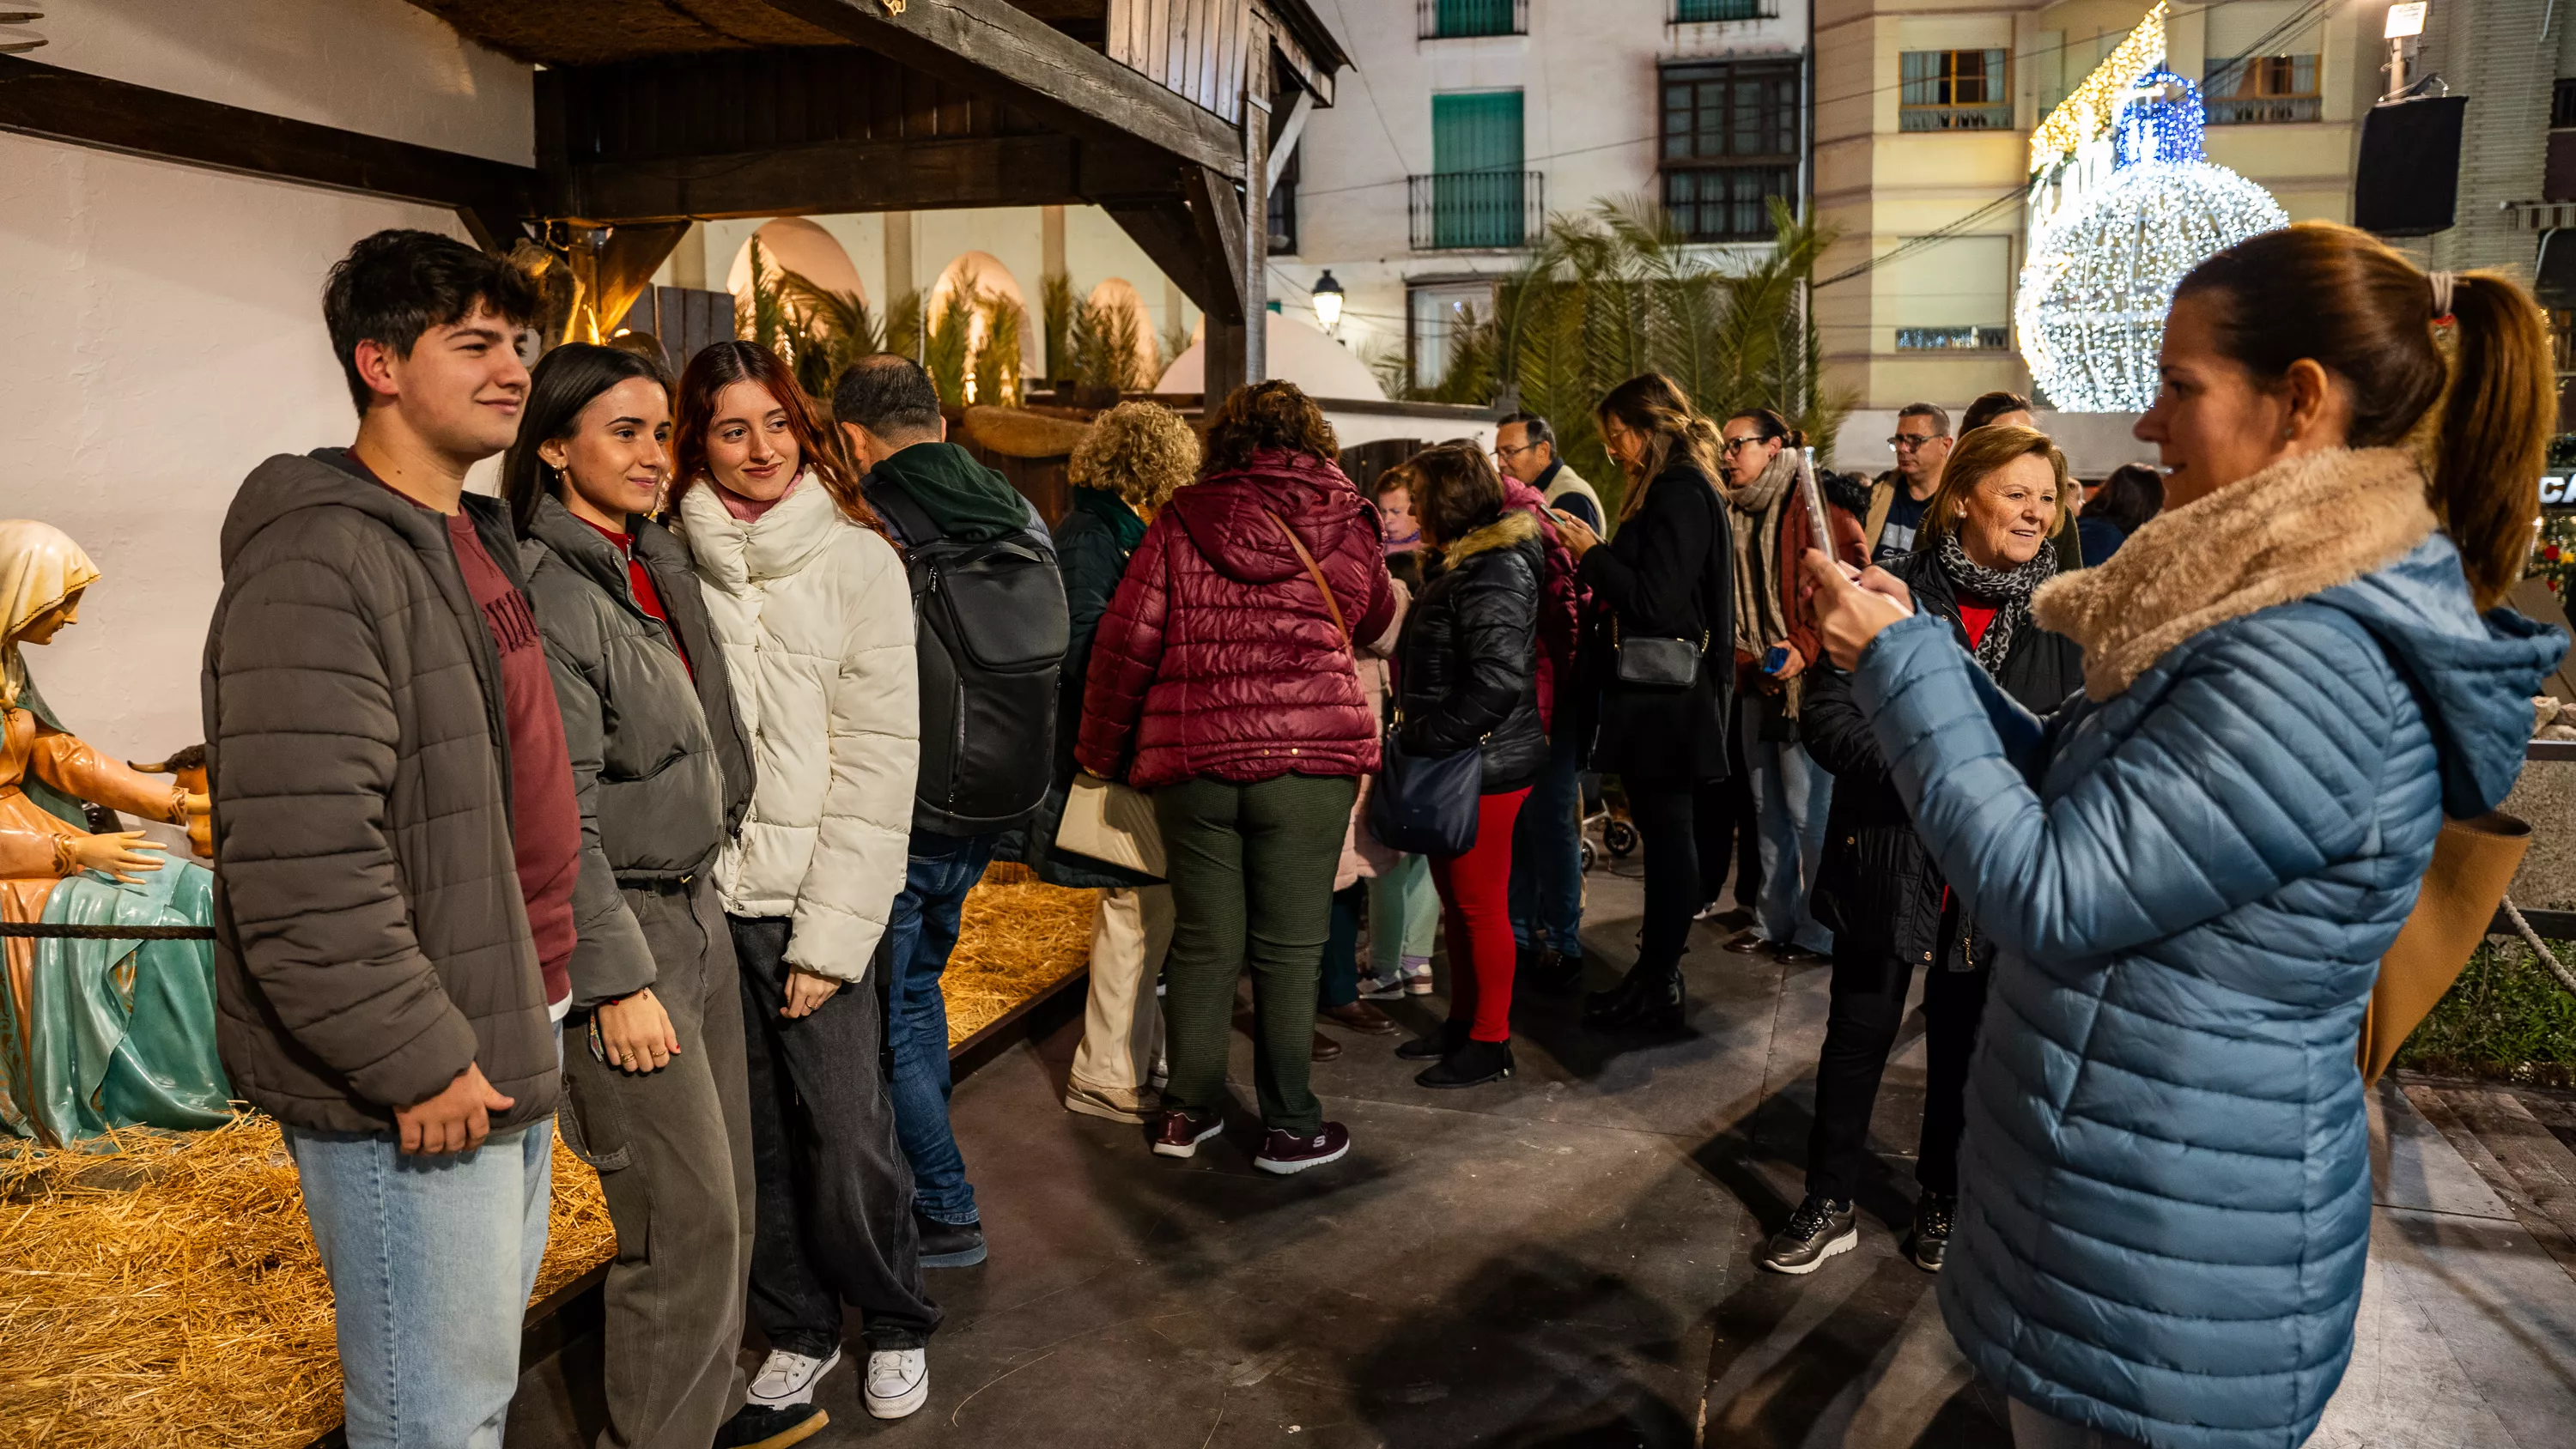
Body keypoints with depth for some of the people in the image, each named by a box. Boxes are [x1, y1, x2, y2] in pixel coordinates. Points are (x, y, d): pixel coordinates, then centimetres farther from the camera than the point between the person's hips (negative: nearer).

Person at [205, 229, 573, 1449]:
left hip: (507, 1044, 10)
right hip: (412, 1092, -10)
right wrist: (417, 1060, -21)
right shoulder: (319, 560, -19)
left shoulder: (476, 539, 13)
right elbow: (300, 864, -27)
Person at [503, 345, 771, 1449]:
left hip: (700, 911, 9)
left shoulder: (661, 562, 11)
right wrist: (618, 982, -18)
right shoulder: (545, 592, -16)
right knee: (687, 1215, -2)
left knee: (724, 1192, 16)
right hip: (621, 933, -8)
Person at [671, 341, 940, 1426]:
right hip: (705, 890, 2)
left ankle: (894, 1324, 25)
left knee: (846, 1128, 0)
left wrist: (830, 931, -9)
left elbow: (877, 755, -5)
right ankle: (797, 1331, 30)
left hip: (813, 897, -2)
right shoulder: (674, 560, 3)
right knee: (753, 1130, 10)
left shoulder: (855, 560, -3)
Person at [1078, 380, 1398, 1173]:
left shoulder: (1181, 522, 3)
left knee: (1202, 941, 12)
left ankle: (1188, 1111, 24)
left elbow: (1124, 642, 1)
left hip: (1190, 761, 1)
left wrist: (1102, 749, 12)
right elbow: (1374, 620, 21)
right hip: (1309, 755, -1)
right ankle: (1289, 1127, 15)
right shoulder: (1346, 524, 4)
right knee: (1288, 948, 6)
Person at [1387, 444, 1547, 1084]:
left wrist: (1426, 738, -21)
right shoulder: (1468, 564, 14)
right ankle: (1463, 1019, 31)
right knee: (1455, 897, 18)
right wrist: (1419, 735, 10)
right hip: (1457, 763, 10)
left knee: (1481, 905, 1)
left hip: (1486, 766, -10)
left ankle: (1490, 1041, 13)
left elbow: (1499, 678, -28)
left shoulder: (1493, 571, -19)